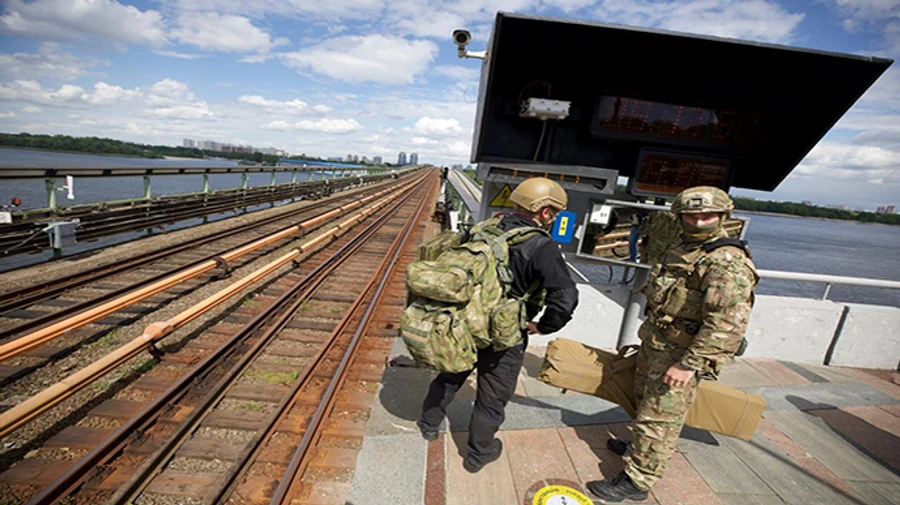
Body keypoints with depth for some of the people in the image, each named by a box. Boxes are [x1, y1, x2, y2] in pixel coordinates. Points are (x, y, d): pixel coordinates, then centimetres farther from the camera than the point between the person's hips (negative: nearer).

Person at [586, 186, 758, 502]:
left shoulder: (728, 264, -21)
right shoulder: (683, 250, 9)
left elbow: (727, 324, -28)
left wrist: (689, 364, -28)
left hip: (680, 355, -9)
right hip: (654, 345, 9)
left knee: (659, 417, 1)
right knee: (645, 402, 25)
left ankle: (638, 481, 14)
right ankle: (639, 448, 47)